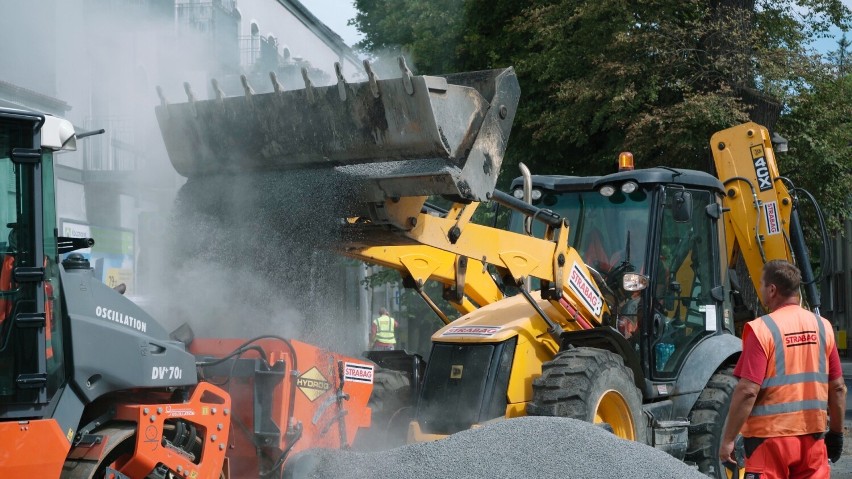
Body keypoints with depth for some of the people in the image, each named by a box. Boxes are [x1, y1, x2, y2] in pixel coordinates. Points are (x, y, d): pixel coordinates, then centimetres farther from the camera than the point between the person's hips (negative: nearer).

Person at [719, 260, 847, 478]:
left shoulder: (762, 329, -13)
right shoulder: (822, 326, 3)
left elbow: (748, 391, -18)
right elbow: (838, 388, 7)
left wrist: (728, 439, -11)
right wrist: (836, 433, 18)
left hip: (771, 437, -5)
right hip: (812, 436, 5)